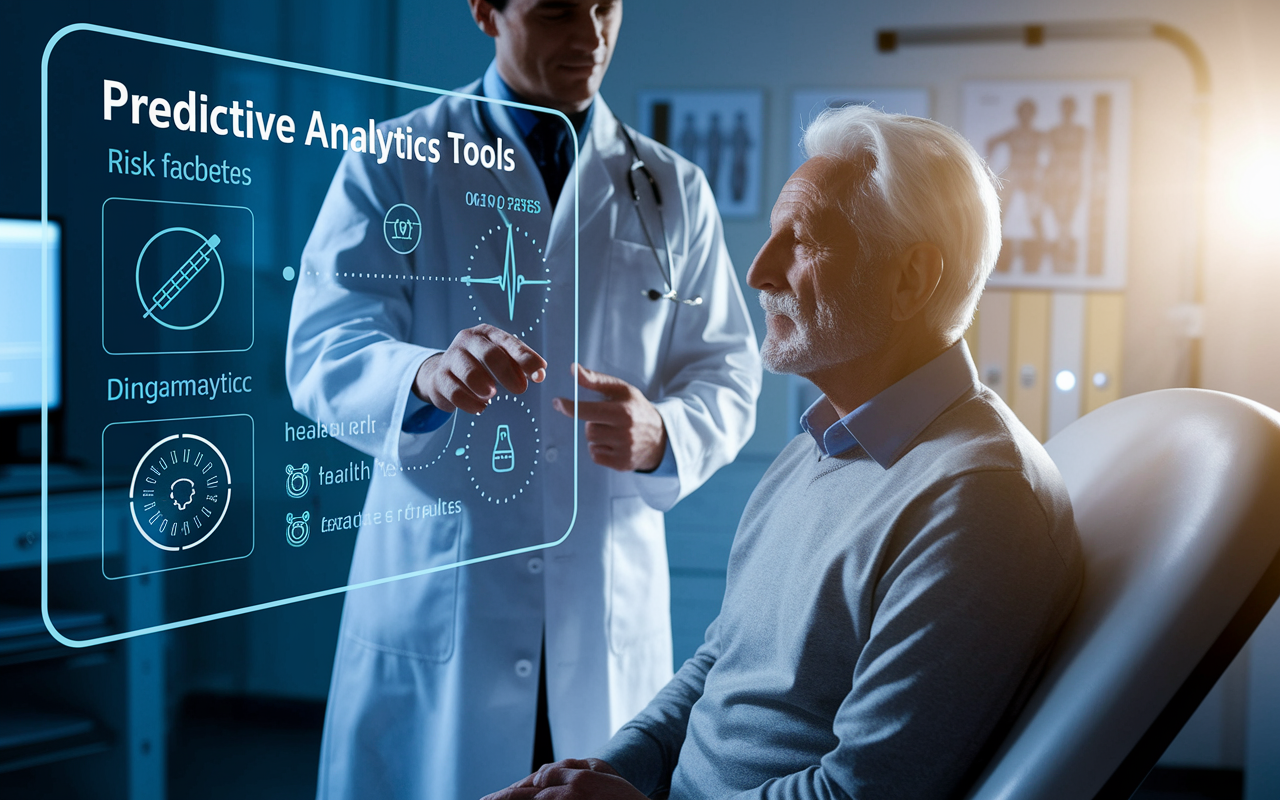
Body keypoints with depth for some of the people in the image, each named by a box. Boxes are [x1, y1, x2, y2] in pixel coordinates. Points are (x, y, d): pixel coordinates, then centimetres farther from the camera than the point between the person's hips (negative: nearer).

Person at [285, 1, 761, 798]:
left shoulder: (673, 189, 9)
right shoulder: (392, 166, 1)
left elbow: (728, 377, 5)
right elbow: (322, 351, -10)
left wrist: (661, 435, -18)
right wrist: (424, 373, -33)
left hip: (611, 606, 2)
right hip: (435, 602, -2)